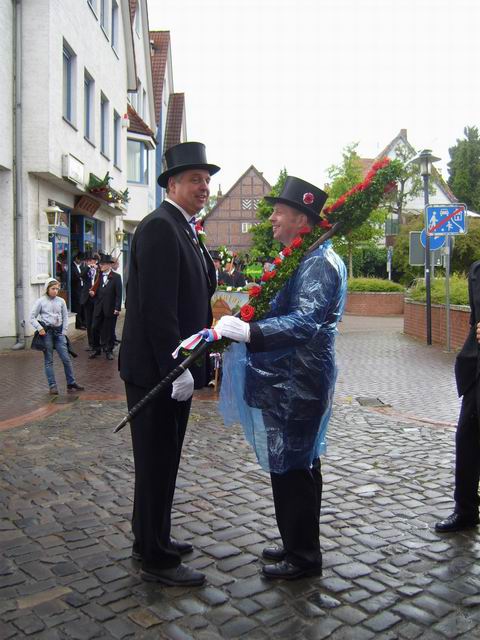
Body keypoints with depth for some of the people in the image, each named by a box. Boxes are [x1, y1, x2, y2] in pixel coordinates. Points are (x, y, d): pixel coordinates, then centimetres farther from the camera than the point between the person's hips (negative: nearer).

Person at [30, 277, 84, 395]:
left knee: (66, 358, 0)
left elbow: (65, 317, 11)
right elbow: (32, 318, -1)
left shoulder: (61, 301, 5)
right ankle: (52, 386, 9)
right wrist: (40, 328, -11)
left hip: (59, 331, 3)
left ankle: (71, 383, 9)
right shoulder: (40, 301, -3)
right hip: (46, 332, -2)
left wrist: (64, 332, 4)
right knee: (49, 360, 3)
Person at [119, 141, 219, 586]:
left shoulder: (184, 230, 15)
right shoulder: (160, 227, -15)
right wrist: (175, 367, -23)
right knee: (157, 463, 2)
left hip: (174, 366, 10)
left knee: (163, 460, 20)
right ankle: (157, 559, 16)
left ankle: (152, 539, 36)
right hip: (156, 368, -10)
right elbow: (156, 306, -23)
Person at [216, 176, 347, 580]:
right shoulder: (297, 258, 15)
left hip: (298, 385, -10)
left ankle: (304, 556, 18)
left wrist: (249, 331, -40)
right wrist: (242, 327, 18)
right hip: (285, 380, 10)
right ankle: (295, 543, 35)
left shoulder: (318, 262, -17)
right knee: (289, 466, 19)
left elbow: (305, 323, -30)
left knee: (293, 468, 1)